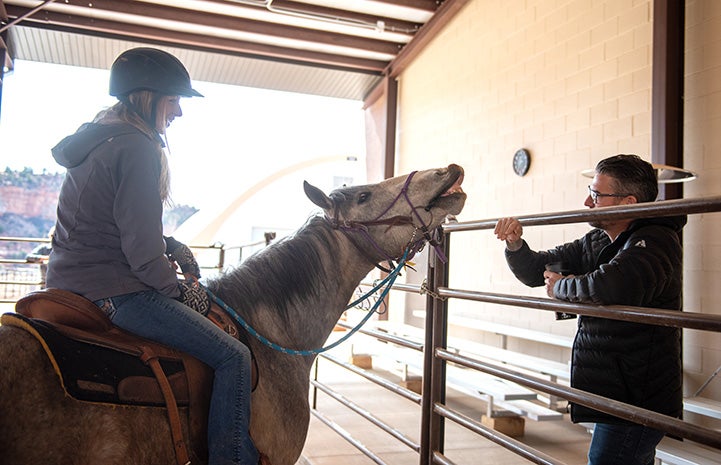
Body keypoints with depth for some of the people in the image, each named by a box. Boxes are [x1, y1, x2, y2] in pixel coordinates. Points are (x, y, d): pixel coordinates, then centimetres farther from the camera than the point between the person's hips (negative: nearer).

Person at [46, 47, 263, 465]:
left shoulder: (96, 141, 14)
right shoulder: (138, 148, -17)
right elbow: (142, 252, -21)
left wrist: (169, 247, 11)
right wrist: (177, 288, -4)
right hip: (113, 294, -11)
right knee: (233, 356, -10)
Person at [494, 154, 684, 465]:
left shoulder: (655, 241, -17)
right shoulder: (595, 242, 10)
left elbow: (613, 287, -38)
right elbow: (534, 270, 15)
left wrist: (561, 286, -18)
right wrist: (515, 244, -7)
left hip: (637, 401, -9)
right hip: (613, 394, 9)